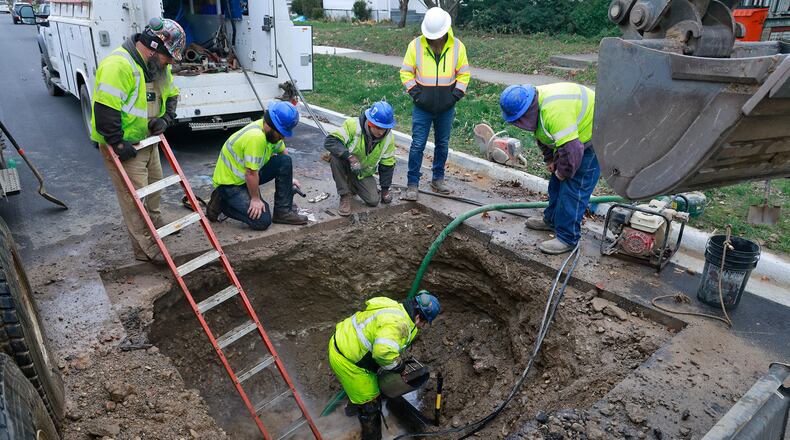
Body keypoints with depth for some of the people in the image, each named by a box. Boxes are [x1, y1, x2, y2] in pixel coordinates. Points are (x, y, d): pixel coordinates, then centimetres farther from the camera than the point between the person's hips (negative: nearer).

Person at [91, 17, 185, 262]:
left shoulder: (158, 65, 5)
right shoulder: (119, 65, -26)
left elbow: (171, 94, 17)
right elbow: (105, 107, -29)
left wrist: (165, 119, -1)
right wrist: (118, 143, -26)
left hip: (147, 140, 9)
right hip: (123, 145, -9)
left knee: (154, 184, 23)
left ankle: (156, 226, 45)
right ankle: (146, 249, 5)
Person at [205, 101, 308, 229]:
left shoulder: (272, 132, -3)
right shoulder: (256, 137, -32)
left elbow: (282, 151, 18)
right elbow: (251, 173, -28)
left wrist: (289, 178, 20)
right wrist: (255, 199, -17)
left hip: (248, 176, 9)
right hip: (229, 182, -9)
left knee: (285, 161, -6)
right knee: (262, 221, -19)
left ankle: (282, 212, 1)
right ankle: (222, 202, 2)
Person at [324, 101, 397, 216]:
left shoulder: (389, 138, -12)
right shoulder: (352, 125, -27)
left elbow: (387, 164, -1)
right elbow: (329, 141, -35)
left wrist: (385, 189, 2)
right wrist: (350, 157, -47)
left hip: (364, 174, 3)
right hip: (346, 167, -3)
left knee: (373, 201, -14)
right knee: (335, 156, -35)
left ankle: (352, 186, 20)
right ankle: (345, 195, -18)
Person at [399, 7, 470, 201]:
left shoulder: (457, 46, -2)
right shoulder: (415, 45, -6)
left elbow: (464, 74, 6)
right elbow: (406, 72, 1)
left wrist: (455, 95, -4)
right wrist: (415, 93, -8)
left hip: (446, 108, 2)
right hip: (422, 108, -2)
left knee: (443, 144, 12)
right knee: (417, 145, -2)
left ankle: (438, 179, 27)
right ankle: (412, 184, 6)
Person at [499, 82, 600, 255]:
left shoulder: (554, 111, -38)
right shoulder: (535, 103, -4)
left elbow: (572, 148, -36)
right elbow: (543, 134, 14)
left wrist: (563, 172, -19)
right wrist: (550, 160, 10)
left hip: (593, 139, -10)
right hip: (573, 136, 10)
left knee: (574, 187, -11)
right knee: (556, 182, 17)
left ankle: (567, 239, -3)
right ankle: (552, 220, 35)